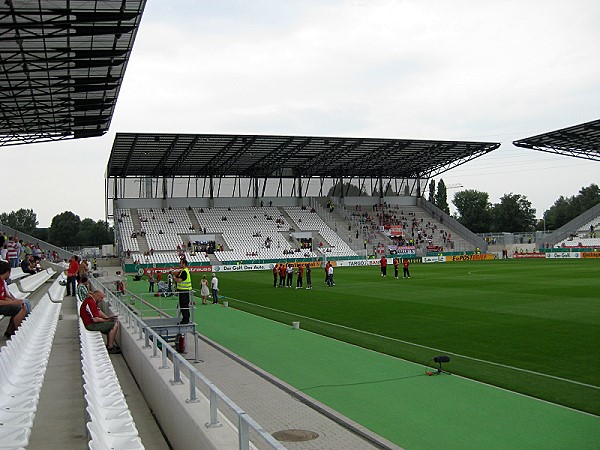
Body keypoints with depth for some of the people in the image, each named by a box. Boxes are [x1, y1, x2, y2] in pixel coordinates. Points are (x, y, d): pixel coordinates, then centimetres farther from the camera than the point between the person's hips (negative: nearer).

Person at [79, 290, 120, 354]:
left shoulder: (89, 299, 10)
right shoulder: (91, 303, -25)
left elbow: (99, 311, 18)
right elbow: (95, 319, -26)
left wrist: (108, 318, 6)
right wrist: (107, 320, -11)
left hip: (92, 321, 11)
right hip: (91, 325, -11)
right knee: (114, 325, -16)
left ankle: (109, 344, 17)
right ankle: (110, 347, -7)